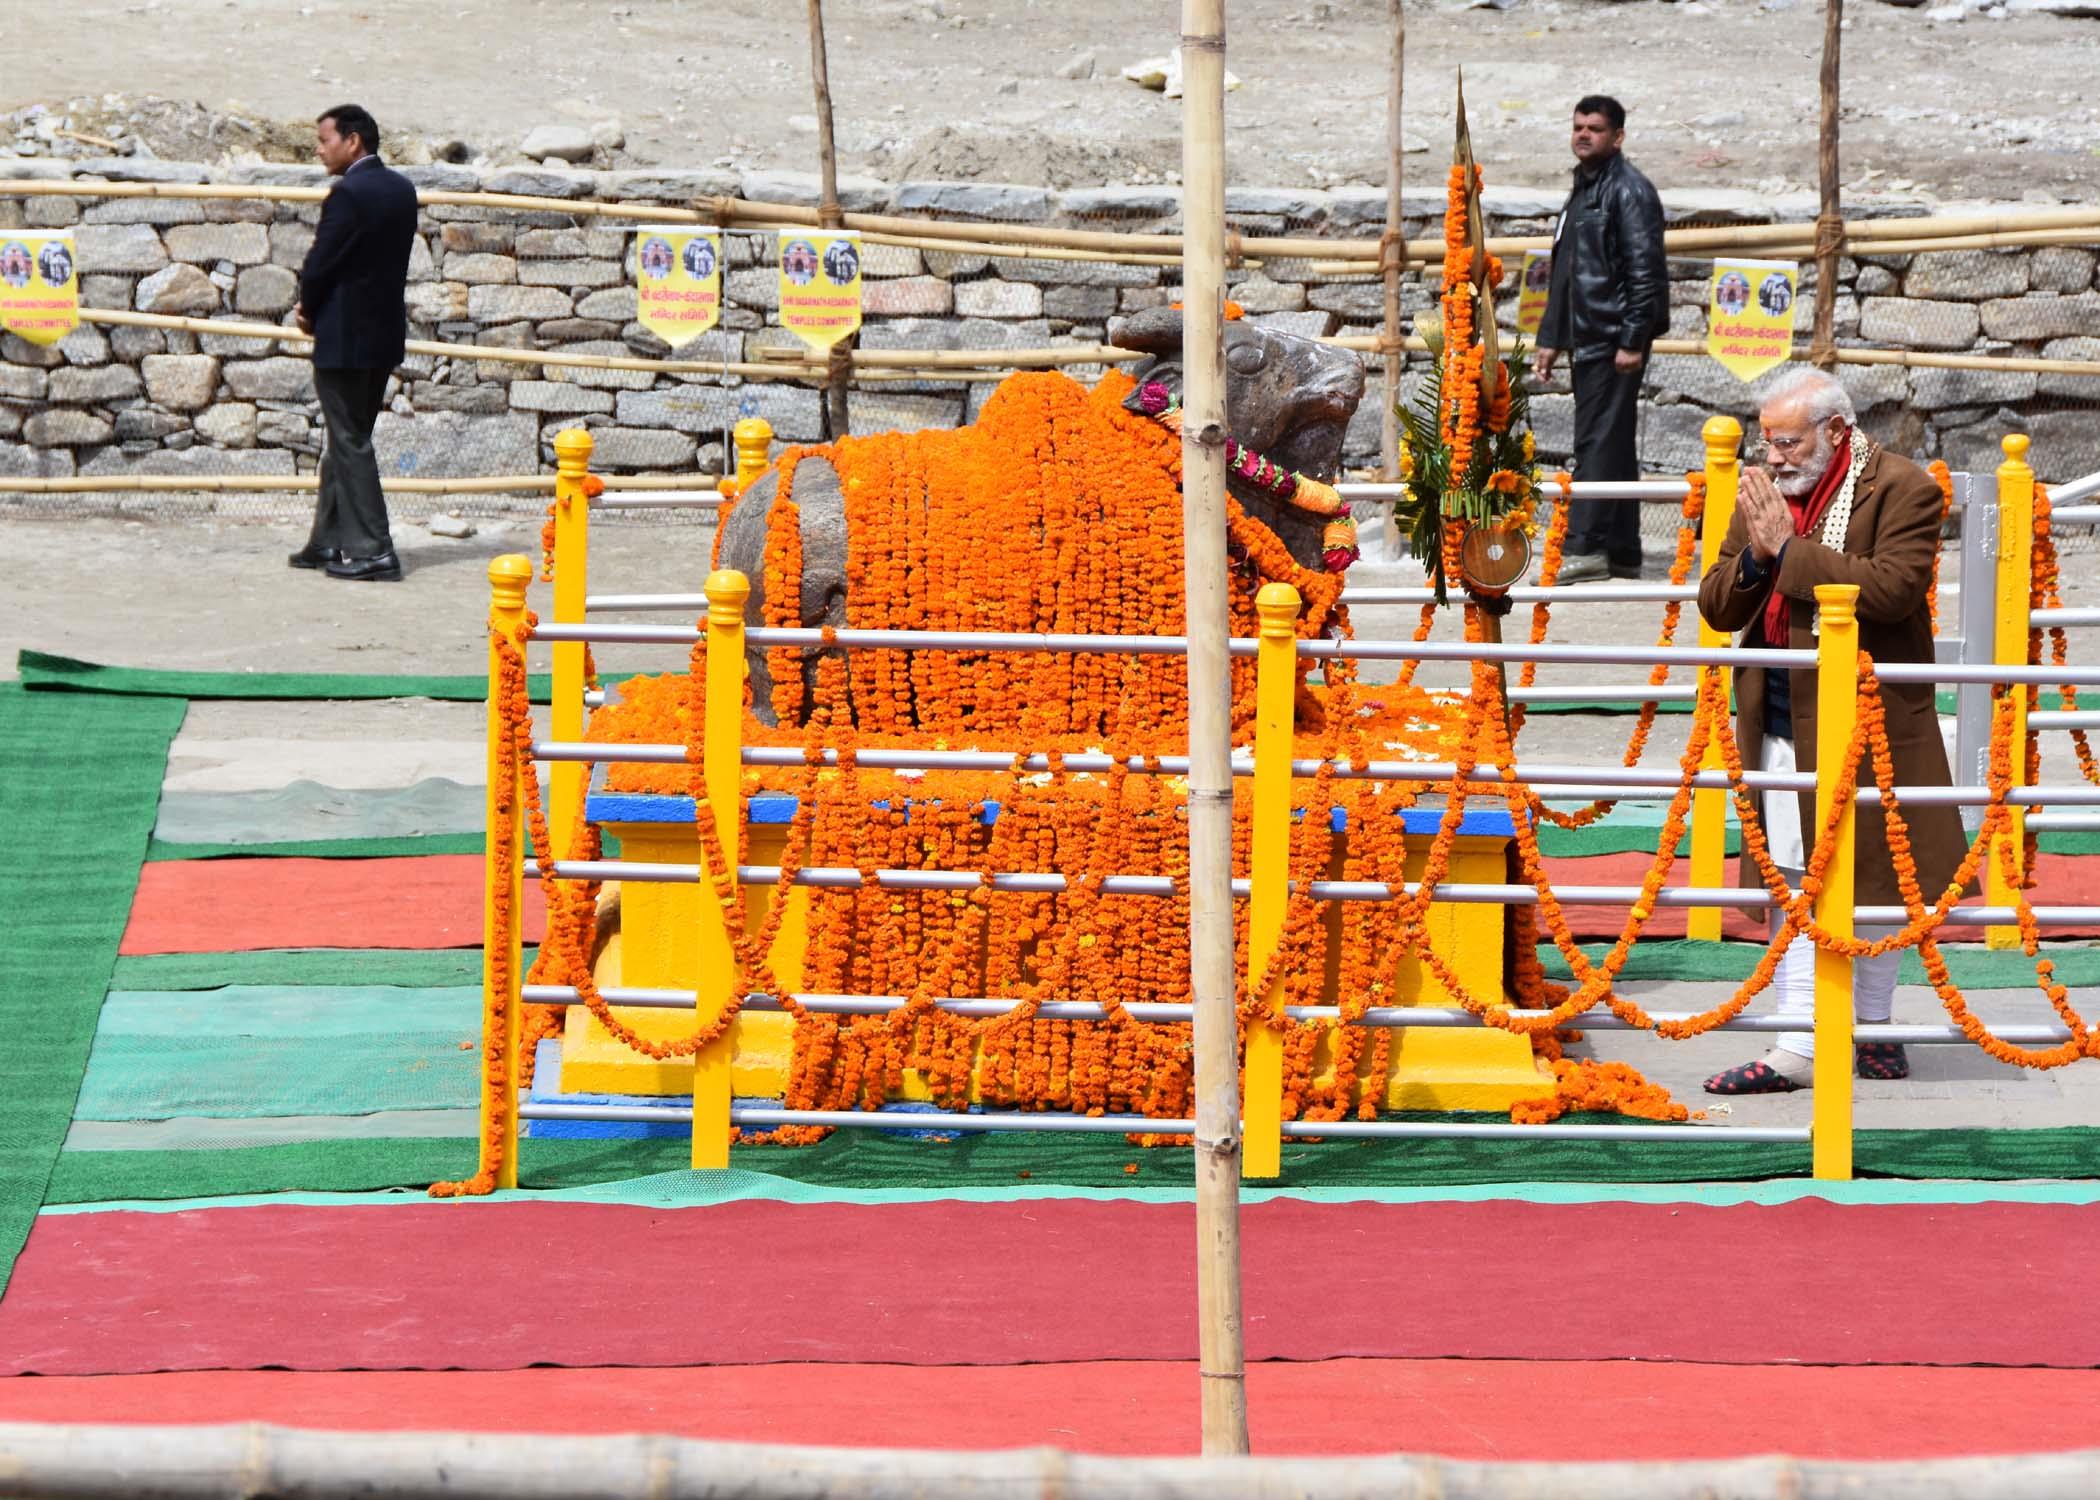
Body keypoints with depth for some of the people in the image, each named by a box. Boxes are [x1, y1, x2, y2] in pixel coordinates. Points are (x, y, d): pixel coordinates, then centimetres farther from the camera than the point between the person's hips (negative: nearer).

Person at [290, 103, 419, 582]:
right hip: (386, 334, 9)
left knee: (350, 443, -3)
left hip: (345, 337, -9)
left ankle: (373, 550, -4)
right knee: (347, 439, 16)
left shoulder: (348, 194, -19)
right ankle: (330, 542, 21)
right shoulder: (401, 189, 8)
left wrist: (308, 310, 3)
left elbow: (319, 266, -17)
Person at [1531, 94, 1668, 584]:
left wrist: (1632, 340, -21)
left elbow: (1644, 270, -16)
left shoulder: (1629, 191, -9)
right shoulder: (1582, 190, 21)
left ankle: (1587, 548, -16)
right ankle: (1622, 553, 14)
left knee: (1599, 442, -13)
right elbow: (1565, 276, 26)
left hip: (1615, 338, -10)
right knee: (1612, 447, 11)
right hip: (1588, 340, 10)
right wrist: (1550, 338, 22)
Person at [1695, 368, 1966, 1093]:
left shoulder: (1902, 489, -9)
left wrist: (1789, 550, -20)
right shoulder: (1765, 493, 10)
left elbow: (1891, 589, -23)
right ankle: (1799, 1047, 6)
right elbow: (1715, 606, 10)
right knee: (1793, 881, 4)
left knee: (1872, 876, 6)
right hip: (1782, 720, 5)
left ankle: (1871, 1030, 21)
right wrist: (1754, 556, -11)